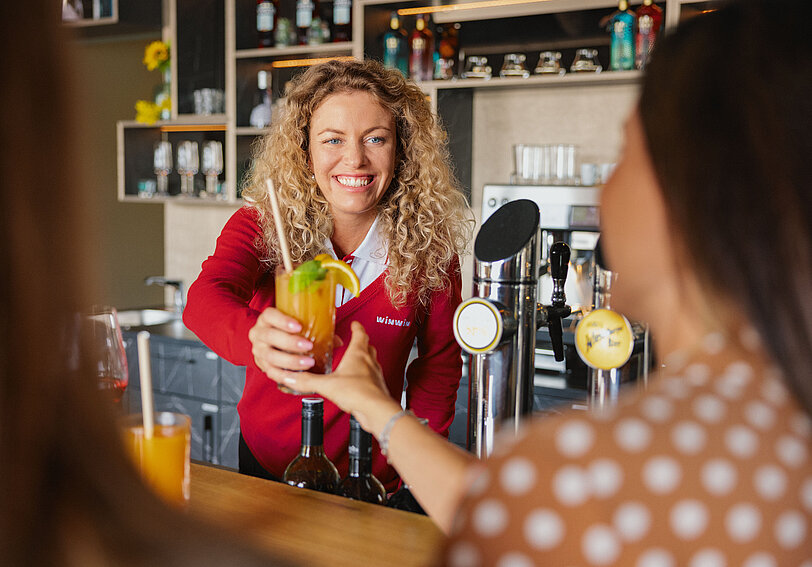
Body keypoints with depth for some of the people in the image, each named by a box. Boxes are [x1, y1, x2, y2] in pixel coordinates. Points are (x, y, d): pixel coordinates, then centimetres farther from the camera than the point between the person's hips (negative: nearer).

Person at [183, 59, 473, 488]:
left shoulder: (428, 245, -14)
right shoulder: (259, 225, -14)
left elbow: (438, 365, -2)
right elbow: (206, 298, -32)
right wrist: (255, 339, -53)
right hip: (266, 465, 1)